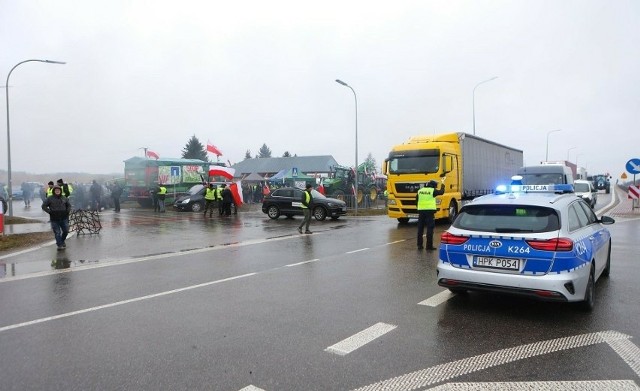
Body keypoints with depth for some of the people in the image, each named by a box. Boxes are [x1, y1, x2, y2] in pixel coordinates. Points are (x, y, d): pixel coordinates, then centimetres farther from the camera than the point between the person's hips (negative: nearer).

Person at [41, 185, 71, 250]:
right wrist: (50, 212, -11)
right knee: (57, 232, -2)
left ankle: (62, 241, 30)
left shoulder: (64, 198, 8)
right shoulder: (50, 198, -2)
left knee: (66, 231, 6)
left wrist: (67, 211, 4)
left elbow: (69, 205, 21)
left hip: (64, 218, 3)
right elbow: (44, 206, -1)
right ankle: (60, 245, 5)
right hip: (54, 219, -3)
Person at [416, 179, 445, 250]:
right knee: (430, 228, -2)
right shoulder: (433, 190, -3)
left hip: (421, 211, 5)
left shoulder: (420, 190, 12)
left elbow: (416, 200, 15)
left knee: (420, 228, 9)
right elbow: (441, 192, 11)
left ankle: (419, 245, 12)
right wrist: (443, 184, 26)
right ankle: (429, 245, -3)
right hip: (429, 211, -5)